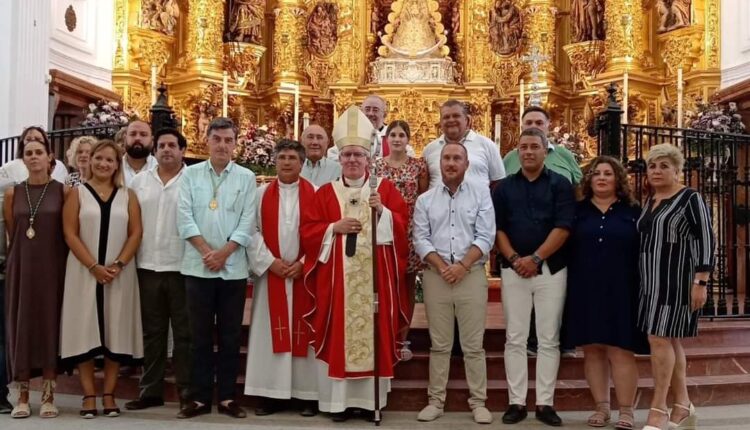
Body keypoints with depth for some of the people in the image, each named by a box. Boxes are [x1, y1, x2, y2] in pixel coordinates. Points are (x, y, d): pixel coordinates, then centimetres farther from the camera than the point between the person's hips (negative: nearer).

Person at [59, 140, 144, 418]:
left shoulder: (127, 195, 9)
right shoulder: (77, 193, 5)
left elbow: (136, 233, 2)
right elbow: (70, 233, -3)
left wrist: (118, 265, -11)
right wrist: (93, 266, -13)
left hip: (120, 273, 1)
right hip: (84, 272, -1)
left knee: (116, 331, 2)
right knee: (85, 330, -1)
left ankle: (109, 394, 11)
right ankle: (89, 395, 6)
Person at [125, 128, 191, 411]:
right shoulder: (140, 181, 10)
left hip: (181, 267, -4)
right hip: (147, 266, 4)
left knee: (184, 331, 4)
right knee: (152, 332, 12)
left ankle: (187, 390, 13)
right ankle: (150, 390, 21)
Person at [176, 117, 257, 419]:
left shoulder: (246, 177, 5)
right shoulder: (191, 174, 6)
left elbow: (248, 221, -2)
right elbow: (184, 217, -2)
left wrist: (223, 253, -11)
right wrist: (207, 251, -11)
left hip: (233, 268, 0)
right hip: (198, 266, 0)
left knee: (230, 336, 6)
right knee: (200, 335, 6)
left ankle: (227, 397, 15)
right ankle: (200, 397, 15)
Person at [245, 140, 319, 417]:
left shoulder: (314, 194, 3)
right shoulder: (262, 194, 7)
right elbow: (252, 232, 1)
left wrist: (303, 264, -10)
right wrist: (270, 262, -9)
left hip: (304, 274, -1)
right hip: (270, 274, 1)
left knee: (305, 333, 2)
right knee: (270, 333, 2)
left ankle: (308, 394, 8)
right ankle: (271, 394, 9)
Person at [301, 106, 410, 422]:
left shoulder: (385, 188, 8)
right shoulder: (325, 193, 9)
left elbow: (401, 223, 0)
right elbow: (309, 230, 4)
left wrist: (382, 211, -17)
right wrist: (336, 227, -11)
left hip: (374, 274, 0)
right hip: (337, 275, 0)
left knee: (374, 331, 0)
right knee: (339, 333, 0)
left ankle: (370, 398, 10)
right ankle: (339, 399, 8)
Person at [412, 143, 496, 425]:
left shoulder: (481, 194, 3)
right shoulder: (425, 200, 8)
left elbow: (485, 237, -4)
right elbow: (420, 239, 2)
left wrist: (462, 266, -13)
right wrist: (442, 267, -10)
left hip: (472, 274, -1)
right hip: (436, 276, 2)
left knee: (473, 345, 3)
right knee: (439, 344, 7)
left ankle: (478, 402, 12)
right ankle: (436, 400, 15)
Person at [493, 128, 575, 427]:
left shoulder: (560, 185, 3)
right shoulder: (504, 187, 10)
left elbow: (563, 227, -6)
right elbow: (497, 228, 4)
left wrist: (536, 258, -14)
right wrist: (514, 259, -10)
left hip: (551, 270, -1)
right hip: (513, 270, 2)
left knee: (549, 339, 3)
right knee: (515, 339, 3)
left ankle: (545, 403, 10)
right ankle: (516, 402, 9)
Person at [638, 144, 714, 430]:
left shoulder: (690, 199, -6)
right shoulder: (649, 202, 15)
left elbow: (705, 241, -12)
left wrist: (700, 282, -18)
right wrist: (643, 281, 17)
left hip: (676, 279, -7)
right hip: (652, 280, 7)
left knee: (660, 338, -12)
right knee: (670, 340, 10)